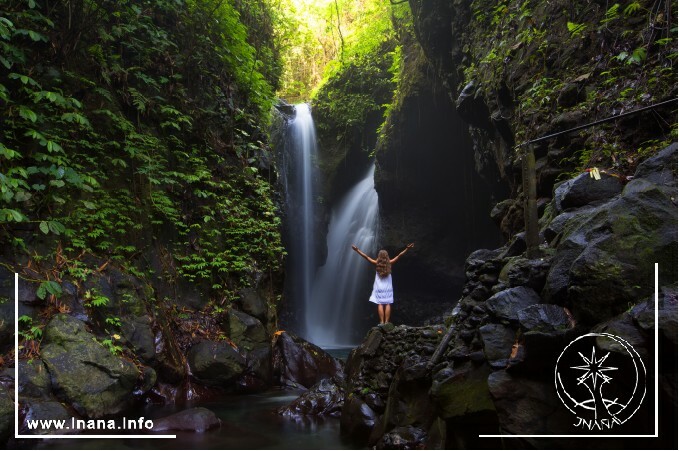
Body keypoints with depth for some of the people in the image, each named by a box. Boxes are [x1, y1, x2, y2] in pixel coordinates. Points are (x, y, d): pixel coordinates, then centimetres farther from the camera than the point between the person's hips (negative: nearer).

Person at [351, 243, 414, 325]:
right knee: (387, 304, 0)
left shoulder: (376, 264, -5)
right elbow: (399, 256, 1)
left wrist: (357, 250, -2)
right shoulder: (389, 263, -2)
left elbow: (366, 257, -5)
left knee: (380, 304, -3)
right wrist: (407, 249, 5)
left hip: (379, 287, -1)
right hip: (388, 287, 1)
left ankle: (382, 322, -8)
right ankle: (386, 322, -3)